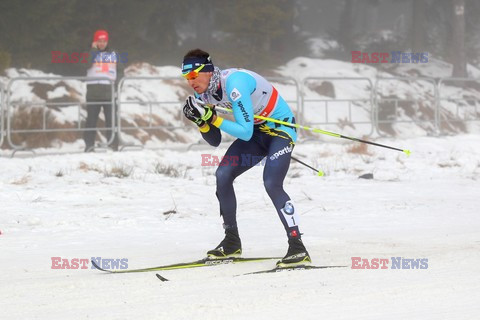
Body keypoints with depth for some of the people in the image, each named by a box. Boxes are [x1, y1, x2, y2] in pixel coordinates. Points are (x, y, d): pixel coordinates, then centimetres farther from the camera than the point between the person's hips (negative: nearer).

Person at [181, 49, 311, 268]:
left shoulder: (234, 83, -31)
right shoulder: (204, 94, -4)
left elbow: (245, 133, -33)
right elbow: (214, 141, 2)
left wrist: (213, 118, -32)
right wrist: (201, 121, -15)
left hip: (280, 128, -8)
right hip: (256, 130, 8)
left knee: (272, 184, -24)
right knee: (222, 175, -3)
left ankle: (298, 249, -23)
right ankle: (232, 243, 11)